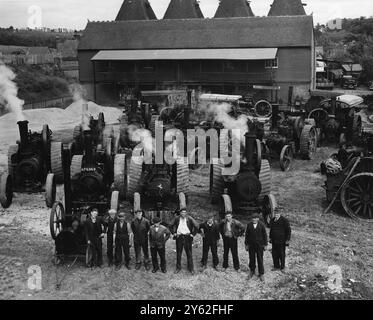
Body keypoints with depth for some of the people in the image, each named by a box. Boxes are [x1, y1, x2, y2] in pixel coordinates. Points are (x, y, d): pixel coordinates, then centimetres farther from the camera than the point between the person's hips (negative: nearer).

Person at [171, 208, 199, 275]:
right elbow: (173, 226, 19)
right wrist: (174, 233, 9)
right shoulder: (177, 219, 2)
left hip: (187, 237, -2)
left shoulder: (189, 219, -7)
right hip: (179, 237, 2)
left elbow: (196, 226, -5)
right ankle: (178, 268, 21)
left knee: (189, 253, 4)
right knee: (178, 253, 9)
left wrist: (193, 234, -6)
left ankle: (191, 268, 15)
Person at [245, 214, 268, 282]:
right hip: (251, 245, 2)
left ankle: (261, 274, 13)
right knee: (252, 259, 10)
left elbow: (265, 235, -1)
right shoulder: (249, 225, -2)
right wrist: (246, 244, 4)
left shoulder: (261, 225, -6)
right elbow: (247, 235, 4)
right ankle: (252, 272, 28)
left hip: (259, 245, -2)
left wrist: (265, 245, 0)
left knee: (260, 260, 2)